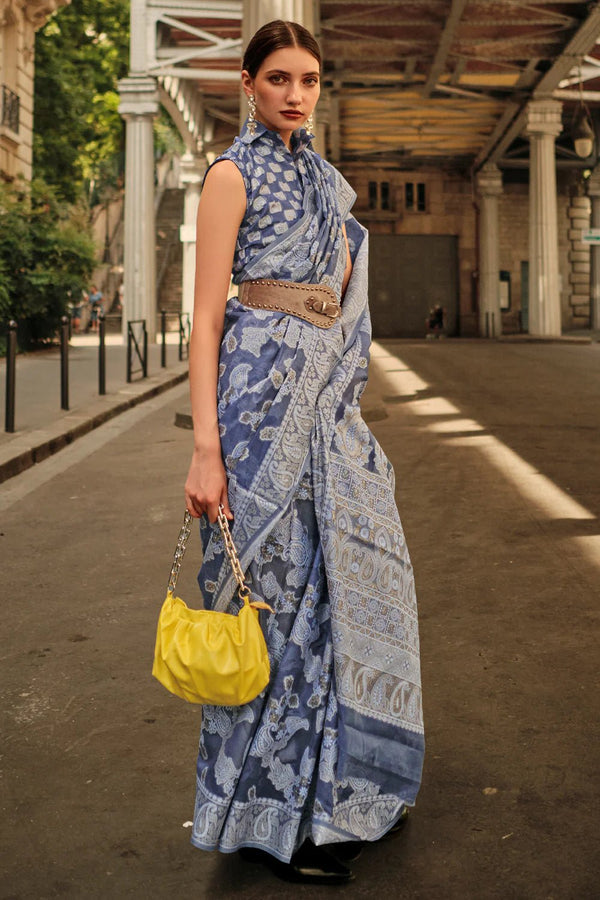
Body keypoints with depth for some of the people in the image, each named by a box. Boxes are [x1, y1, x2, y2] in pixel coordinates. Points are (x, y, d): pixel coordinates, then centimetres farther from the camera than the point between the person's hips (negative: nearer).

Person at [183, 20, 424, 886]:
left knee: (344, 574, 11)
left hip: (329, 397, 8)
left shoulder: (325, 180, 19)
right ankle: (273, 814, 11)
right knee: (278, 588, -3)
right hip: (265, 390, -8)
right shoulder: (234, 173, -4)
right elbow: (207, 315, -11)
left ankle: (339, 787, 28)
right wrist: (205, 447, -18)